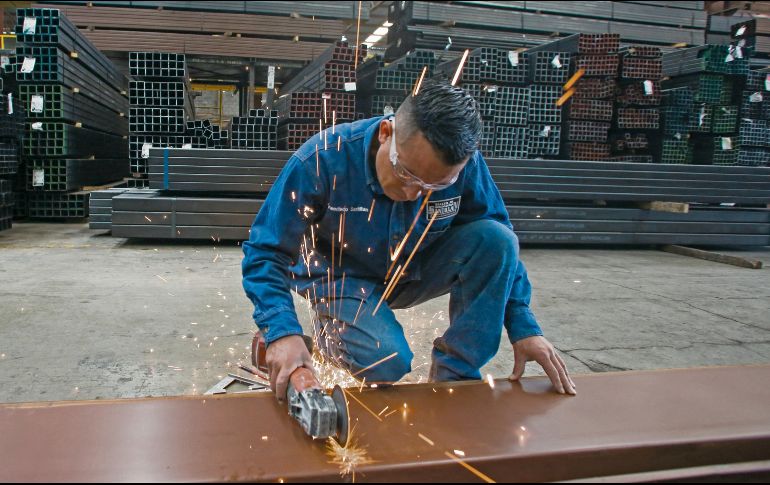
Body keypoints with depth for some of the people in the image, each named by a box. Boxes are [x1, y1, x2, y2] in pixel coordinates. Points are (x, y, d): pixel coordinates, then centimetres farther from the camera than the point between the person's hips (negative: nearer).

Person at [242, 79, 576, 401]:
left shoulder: (466, 166, -21)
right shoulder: (322, 160, -29)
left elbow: (498, 246, -7)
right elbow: (266, 252, -22)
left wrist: (522, 327, -14)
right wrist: (282, 331, -36)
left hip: (412, 274, 4)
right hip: (344, 279, -3)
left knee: (494, 239, -23)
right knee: (388, 363, -31)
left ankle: (455, 376, -13)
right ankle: (327, 330, 3)